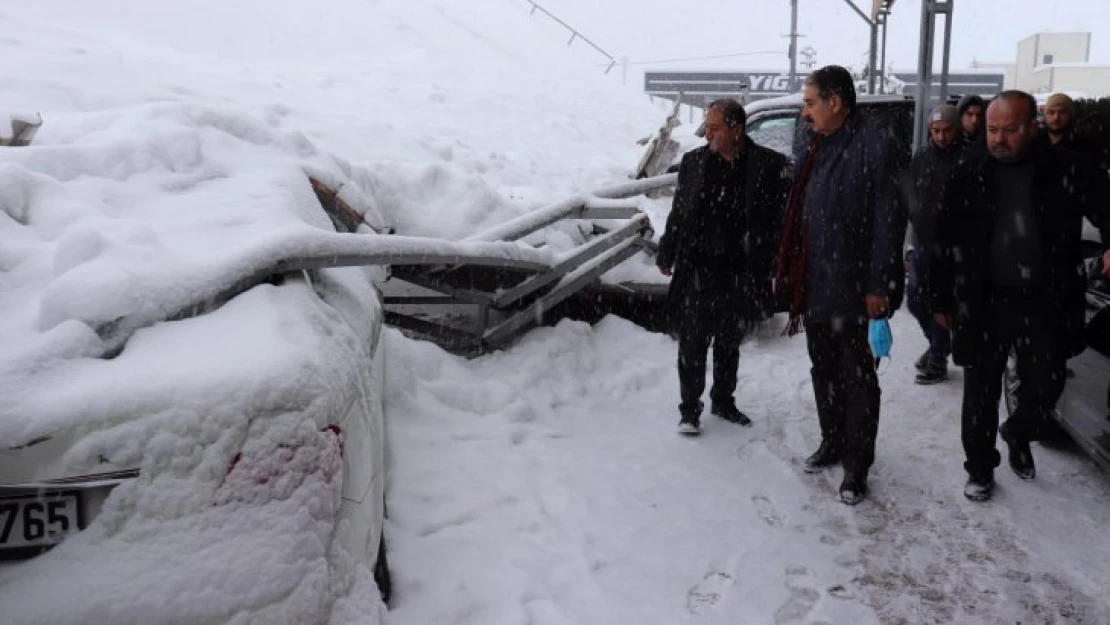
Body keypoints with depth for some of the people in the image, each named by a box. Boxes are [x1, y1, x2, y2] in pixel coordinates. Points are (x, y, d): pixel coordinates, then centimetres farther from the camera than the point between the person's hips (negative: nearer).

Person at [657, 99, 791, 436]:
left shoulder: (769, 165, -6)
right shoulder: (694, 161, 1)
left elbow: (780, 218, -5)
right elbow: (678, 213, 6)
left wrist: (777, 267, -9)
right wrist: (666, 254, 5)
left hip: (741, 272, 0)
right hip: (699, 269, 0)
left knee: (729, 343, 16)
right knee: (693, 343, 2)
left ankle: (723, 401, 34)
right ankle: (690, 409, 15)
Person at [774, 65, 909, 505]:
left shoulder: (877, 149, -13)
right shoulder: (814, 149, 11)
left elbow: (889, 222, -17)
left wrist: (878, 286, -19)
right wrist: (786, 272, 13)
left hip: (850, 287, -7)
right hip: (813, 285, 8)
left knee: (856, 376, 5)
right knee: (823, 369, 19)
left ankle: (857, 464, 18)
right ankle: (832, 441, 37)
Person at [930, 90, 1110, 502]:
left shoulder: (1067, 171, -3)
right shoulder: (967, 179, 0)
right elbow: (945, 244, 4)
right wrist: (941, 300, 5)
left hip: (1045, 303, 0)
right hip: (983, 304, 0)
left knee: (1045, 386, 9)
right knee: (981, 393, 7)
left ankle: (1017, 434, 42)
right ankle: (980, 469, 26)